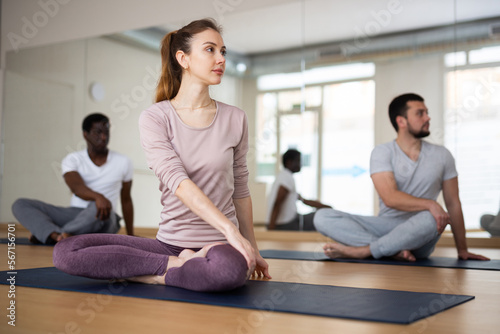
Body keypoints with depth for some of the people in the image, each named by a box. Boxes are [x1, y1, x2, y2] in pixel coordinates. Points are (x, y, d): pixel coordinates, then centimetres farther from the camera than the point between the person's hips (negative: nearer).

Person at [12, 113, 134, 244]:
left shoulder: (123, 163, 3)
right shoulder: (72, 159, 0)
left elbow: (126, 199, 15)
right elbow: (77, 188, -21)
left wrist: (130, 236, 18)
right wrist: (98, 196, -44)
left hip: (102, 226, -2)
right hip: (74, 215, 2)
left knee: (97, 208, -39)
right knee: (20, 204, -15)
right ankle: (58, 236, -37)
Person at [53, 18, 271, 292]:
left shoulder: (235, 119, 5)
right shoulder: (154, 118, -2)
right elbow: (178, 182, -17)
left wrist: (251, 249, 18)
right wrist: (229, 228, -28)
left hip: (220, 245, 0)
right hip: (170, 241, 1)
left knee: (230, 269, -40)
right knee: (66, 251, -18)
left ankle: (155, 275, -12)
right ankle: (181, 264, -15)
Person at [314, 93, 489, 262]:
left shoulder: (442, 155, 7)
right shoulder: (382, 152, -2)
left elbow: (453, 203, 9)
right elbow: (390, 198, -15)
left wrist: (462, 250, 7)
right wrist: (429, 204, -28)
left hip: (419, 235, 1)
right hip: (385, 227, 0)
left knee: (430, 219, -39)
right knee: (323, 217, -22)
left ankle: (359, 250, -29)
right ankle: (395, 251, -36)